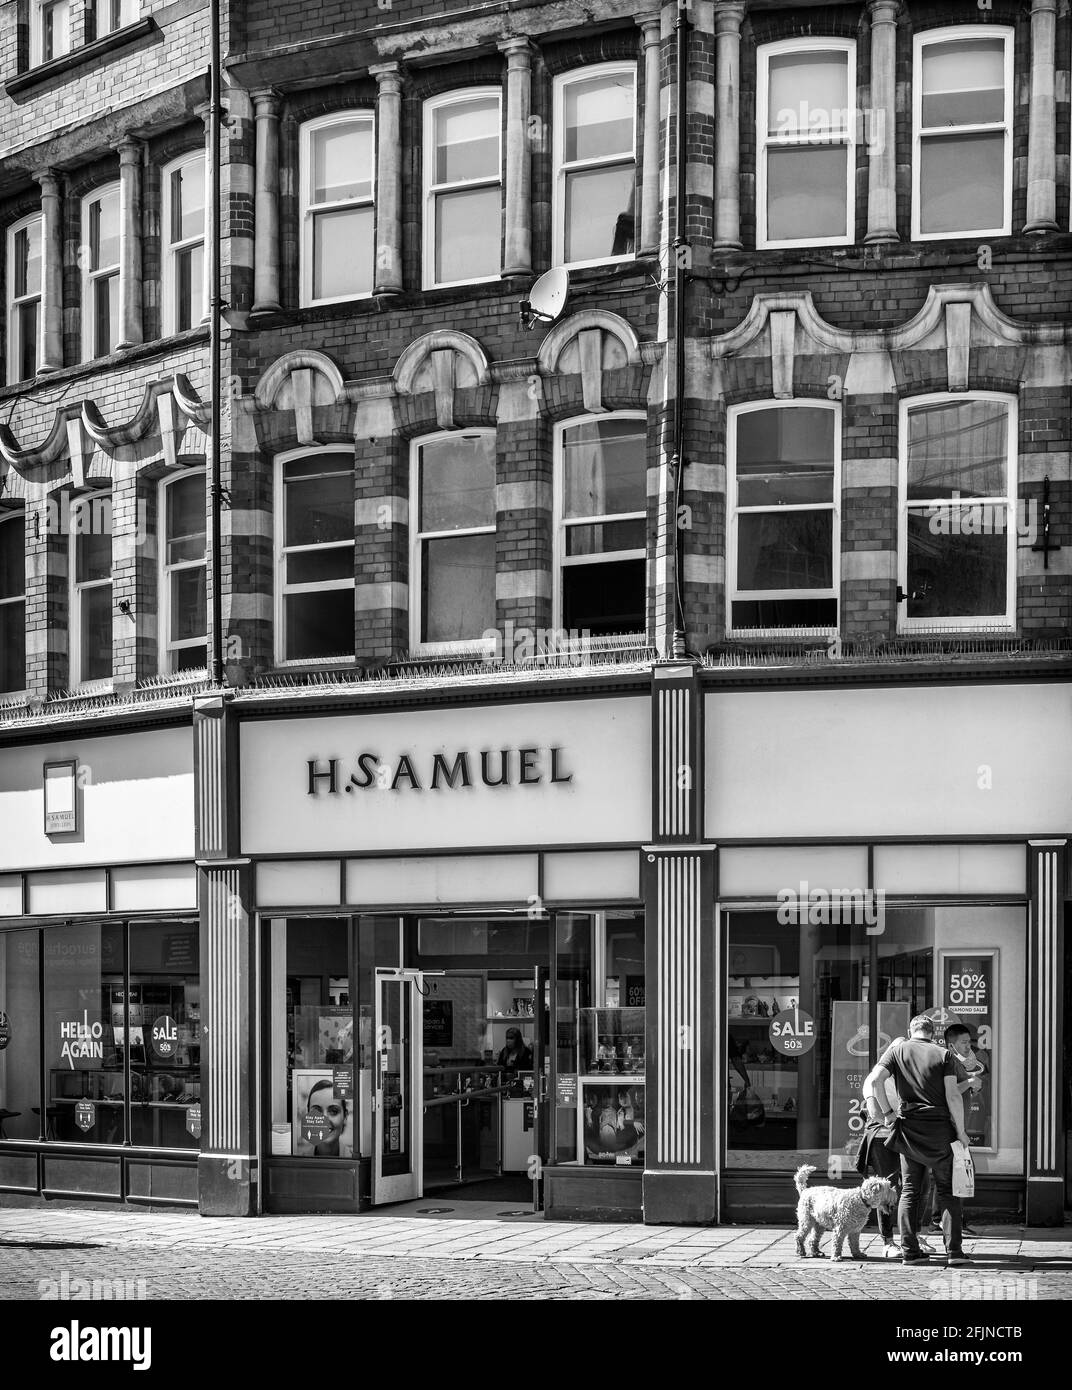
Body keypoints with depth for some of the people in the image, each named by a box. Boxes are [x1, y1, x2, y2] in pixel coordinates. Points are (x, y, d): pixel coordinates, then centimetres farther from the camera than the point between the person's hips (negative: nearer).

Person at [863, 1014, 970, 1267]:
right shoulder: (943, 1054, 2)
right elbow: (953, 1095, -6)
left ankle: (910, 1250, 5)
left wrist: (887, 1112, 1)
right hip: (939, 1127, -2)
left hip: (908, 1128, 2)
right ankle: (953, 1250, 0)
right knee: (947, 1190, 6)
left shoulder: (897, 1050, 6)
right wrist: (960, 1131, 1)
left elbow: (875, 1079, -9)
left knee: (909, 1191, 8)